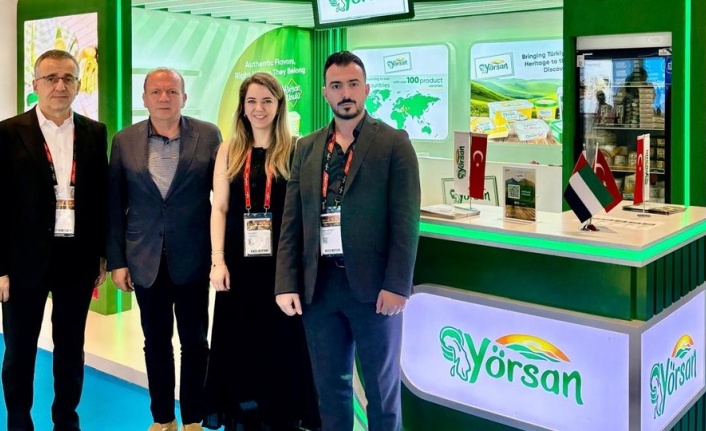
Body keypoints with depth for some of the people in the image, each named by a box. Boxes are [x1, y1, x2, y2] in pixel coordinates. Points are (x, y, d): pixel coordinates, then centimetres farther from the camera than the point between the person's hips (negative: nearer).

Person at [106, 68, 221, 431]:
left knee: (194, 341, 8)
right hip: (145, 260, 2)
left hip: (192, 257, -1)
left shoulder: (208, 135, -3)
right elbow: (115, 206, 3)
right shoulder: (124, 141, 2)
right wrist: (116, 260, 0)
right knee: (156, 341, 12)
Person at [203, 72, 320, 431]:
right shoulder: (229, 150, 8)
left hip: (281, 262, -2)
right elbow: (219, 208, 4)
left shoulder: (294, 150, 1)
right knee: (239, 342, 9)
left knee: (280, 342, 5)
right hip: (239, 261, 2)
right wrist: (217, 260, -4)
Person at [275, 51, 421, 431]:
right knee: (329, 386, 14)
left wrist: (397, 285, -14)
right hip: (319, 285, 4)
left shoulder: (394, 143, -2)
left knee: (381, 388, 10)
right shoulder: (306, 148, 10)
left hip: (373, 284, -3)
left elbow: (406, 221, -8)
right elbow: (292, 222, 8)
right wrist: (287, 283, 0)